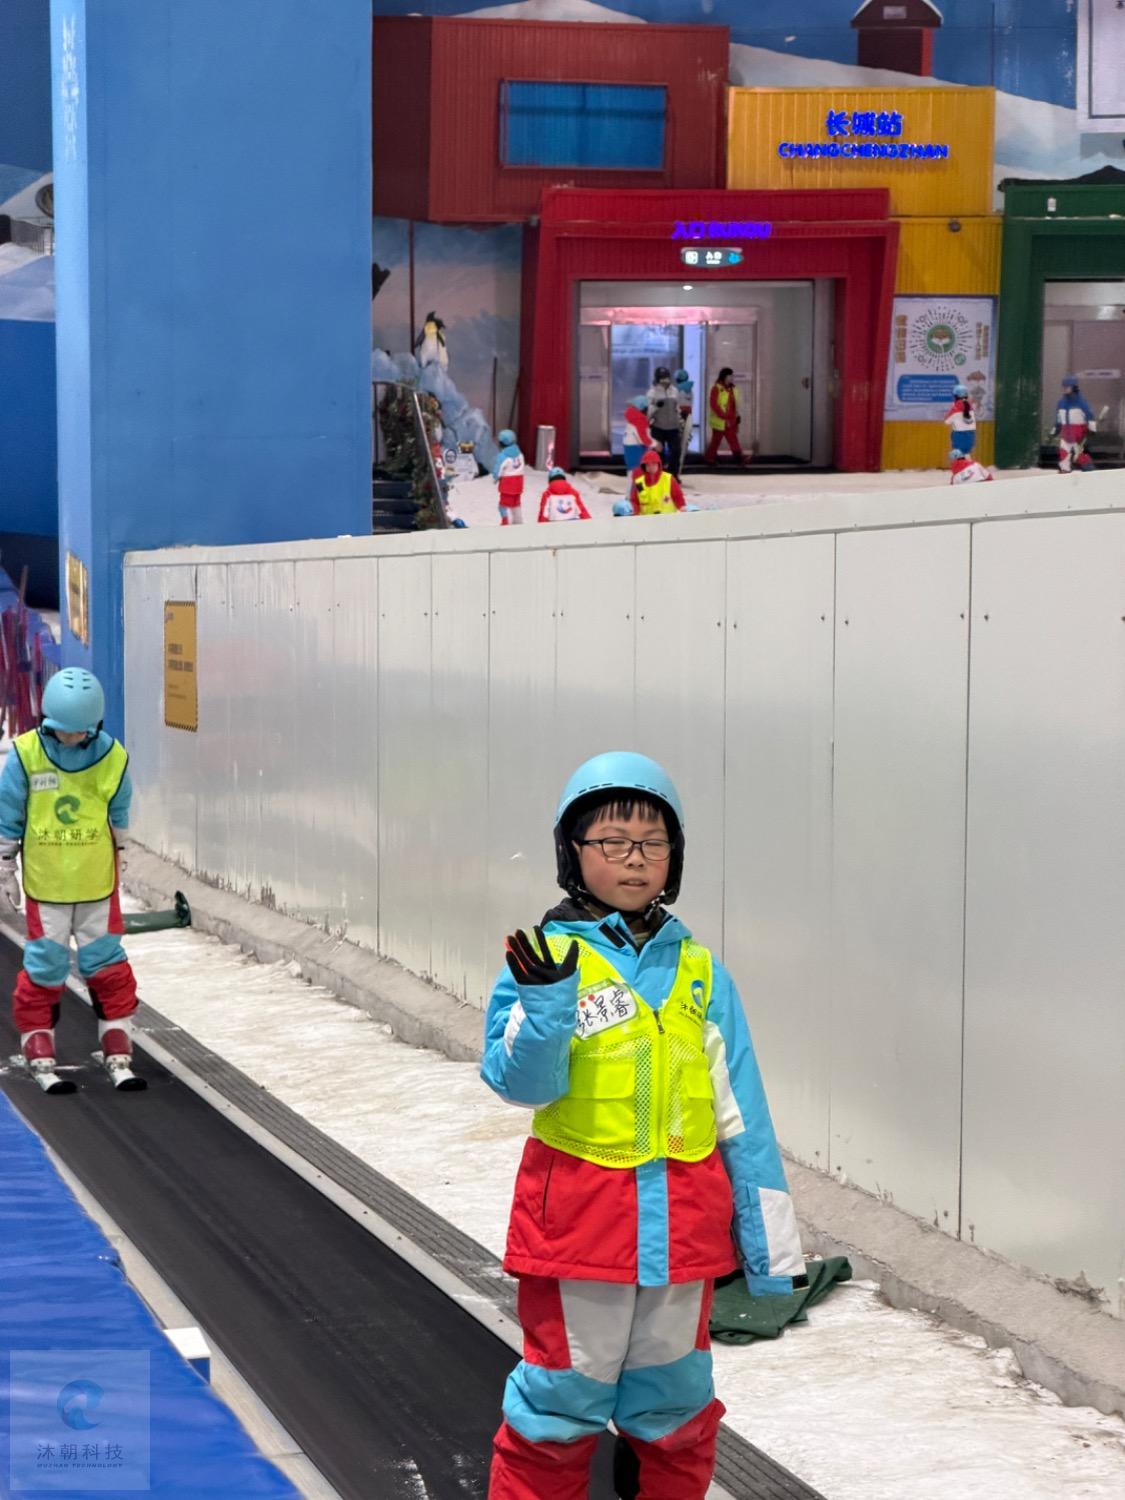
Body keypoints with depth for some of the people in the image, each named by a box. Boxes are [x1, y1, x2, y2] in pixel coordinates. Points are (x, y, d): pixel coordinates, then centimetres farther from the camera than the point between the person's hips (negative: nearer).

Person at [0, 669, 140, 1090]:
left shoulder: (111, 756, -7)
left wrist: (118, 855, 15)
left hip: (97, 880, 2)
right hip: (45, 880, -1)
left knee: (105, 960, 7)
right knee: (44, 964, 3)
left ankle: (118, 1047, 16)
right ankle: (38, 1047, 15)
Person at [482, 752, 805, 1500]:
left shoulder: (698, 971, 2)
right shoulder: (547, 959, -7)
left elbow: (740, 1107, 6)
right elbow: (521, 1082, -15)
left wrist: (770, 1237, 6)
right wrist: (544, 1001, -33)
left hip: (682, 1218, 3)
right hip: (579, 1212, -3)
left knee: (675, 1396, 16)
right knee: (564, 1393, 7)